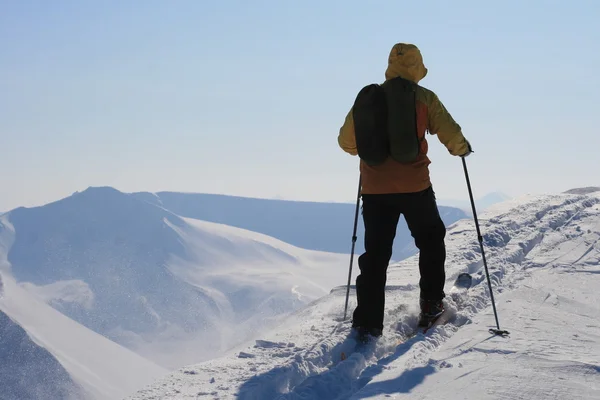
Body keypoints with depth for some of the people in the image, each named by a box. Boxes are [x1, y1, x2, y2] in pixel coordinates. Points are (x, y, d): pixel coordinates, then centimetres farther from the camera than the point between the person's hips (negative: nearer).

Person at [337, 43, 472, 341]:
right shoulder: (424, 98, -2)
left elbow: (346, 141, 10)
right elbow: (450, 134, -7)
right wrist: (461, 148, 15)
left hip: (374, 190, 2)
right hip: (415, 187, -2)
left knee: (375, 253, 7)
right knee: (431, 242, 22)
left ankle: (367, 321, 1)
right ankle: (431, 303, 23)